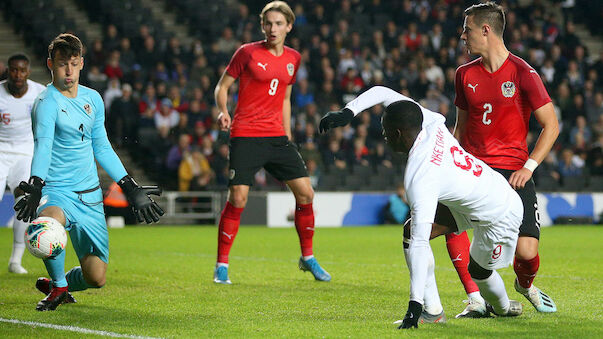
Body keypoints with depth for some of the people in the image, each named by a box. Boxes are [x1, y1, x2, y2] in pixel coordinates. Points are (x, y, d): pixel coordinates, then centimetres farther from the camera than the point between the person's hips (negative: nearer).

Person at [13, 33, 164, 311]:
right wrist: (35, 187, -42)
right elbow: (43, 146, -26)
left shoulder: (92, 99, 10)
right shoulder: (46, 103, -10)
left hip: (90, 196, 5)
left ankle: (57, 284, 35)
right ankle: (58, 286, -13)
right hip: (56, 192, -5)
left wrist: (130, 188, 21)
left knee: (96, 278, -1)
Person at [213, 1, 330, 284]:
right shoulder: (248, 53, -3)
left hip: (276, 136, 5)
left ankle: (307, 258, 18)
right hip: (245, 136, -5)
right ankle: (221, 265, 0)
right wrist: (223, 112, -16)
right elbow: (222, 86, 3)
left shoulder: (293, 58, 12)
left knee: (305, 192, 0)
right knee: (237, 198, -13)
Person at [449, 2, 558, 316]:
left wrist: (528, 166, -12)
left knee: (527, 253, -12)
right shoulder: (465, 74, 10)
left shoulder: (522, 73, -5)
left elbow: (551, 125, -3)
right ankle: (476, 300, -16)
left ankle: (525, 284, 26)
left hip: (512, 170, -4)